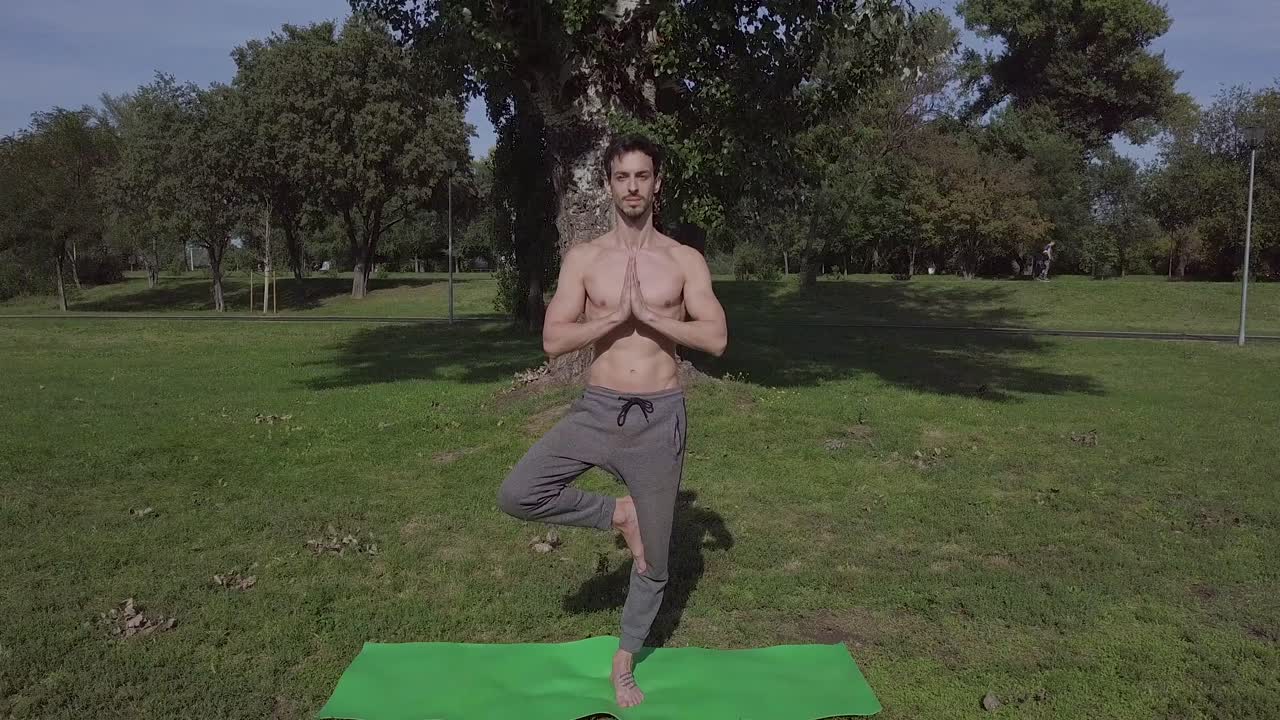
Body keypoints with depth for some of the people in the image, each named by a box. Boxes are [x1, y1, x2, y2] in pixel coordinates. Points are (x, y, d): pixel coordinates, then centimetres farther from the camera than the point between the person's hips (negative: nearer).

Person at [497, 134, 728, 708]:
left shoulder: (685, 261, 0)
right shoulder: (583, 259, 2)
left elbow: (716, 338, -10)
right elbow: (553, 341, -6)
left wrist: (647, 314, -17)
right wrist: (615, 316, -16)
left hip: (660, 417, -1)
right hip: (596, 411, 1)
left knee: (654, 559, 9)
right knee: (516, 496, -19)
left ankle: (624, 664, 33)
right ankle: (617, 514, 6)